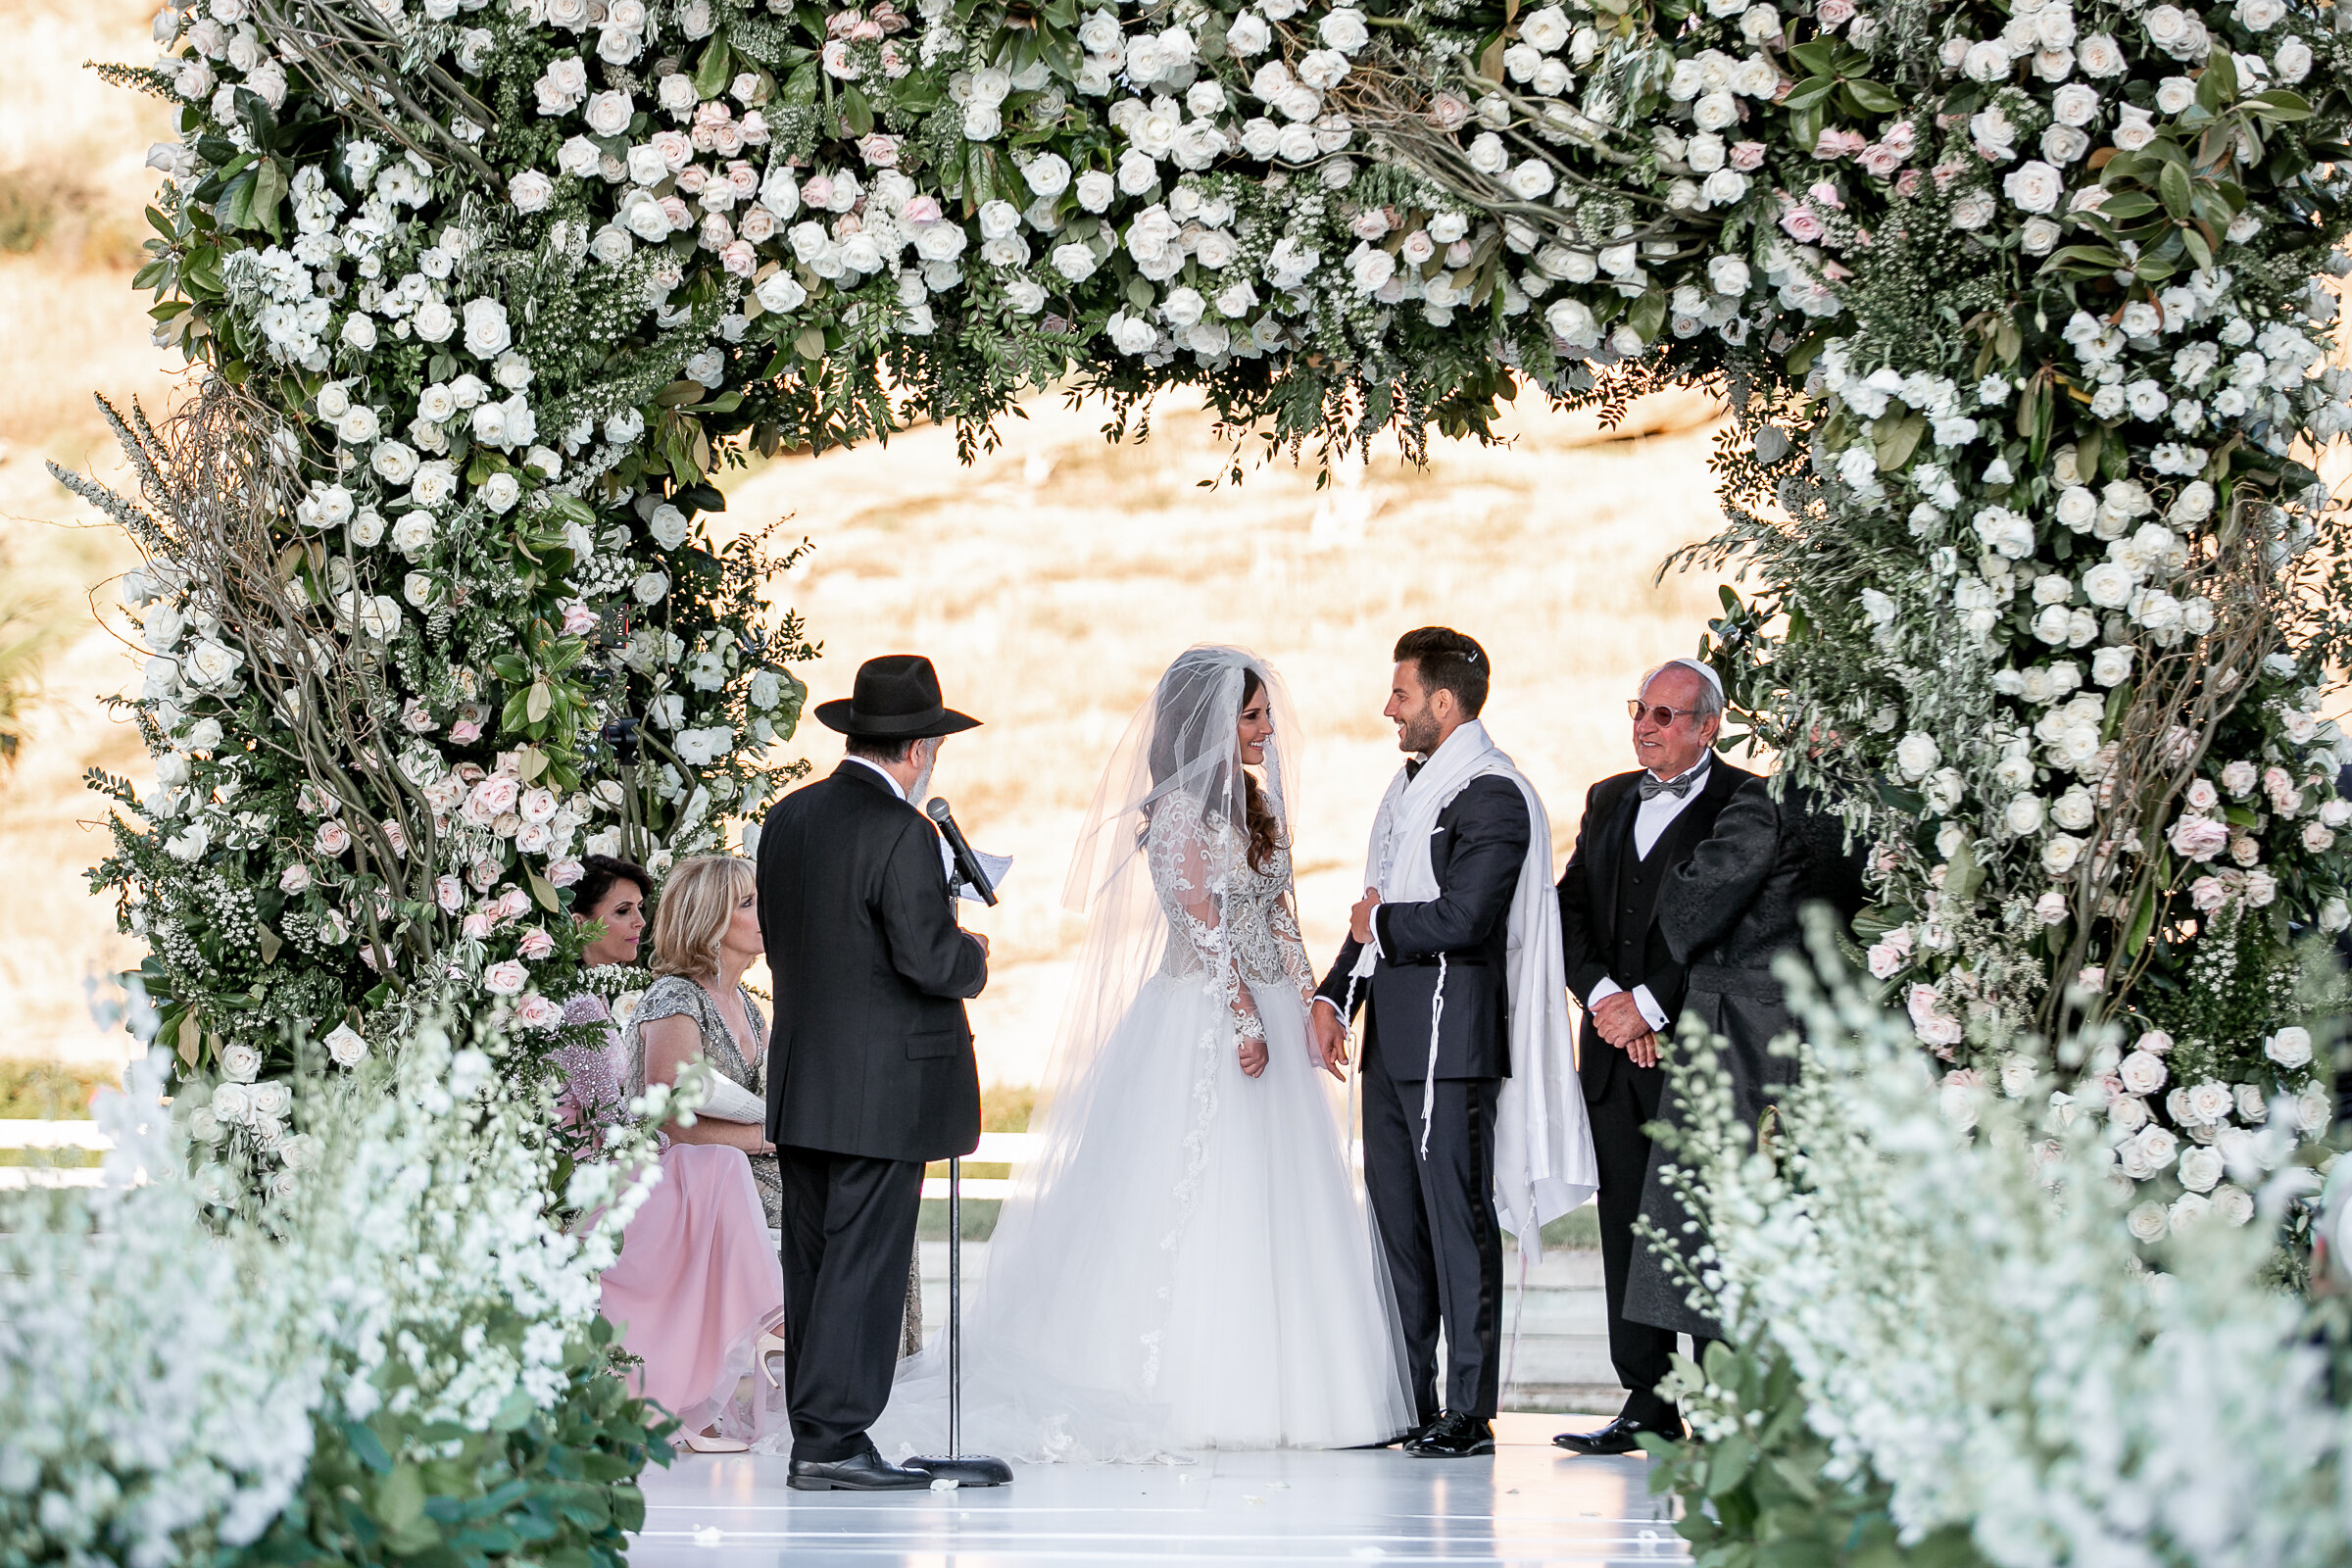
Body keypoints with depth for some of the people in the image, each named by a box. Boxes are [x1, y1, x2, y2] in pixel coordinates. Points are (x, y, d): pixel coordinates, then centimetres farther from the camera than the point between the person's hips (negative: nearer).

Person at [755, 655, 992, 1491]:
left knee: (814, 1263, 10)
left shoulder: (787, 817, 9)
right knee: (863, 1265, -3)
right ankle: (834, 1439, -2)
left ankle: (814, 1439, 14)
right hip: (883, 1092, -8)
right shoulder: (901, 833, -15)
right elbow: (929, 958, -18)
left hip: (800, 1087, 8)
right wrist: (974, 954, 2)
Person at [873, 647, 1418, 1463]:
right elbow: (1204, 923, -16)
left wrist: (1309, 1008, 9)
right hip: (1204, 1022, -8)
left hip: (1266, 1019, 8)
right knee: (1201, 1202, -7)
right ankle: (1186, 1393, -4)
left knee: (1275, 1206, 7)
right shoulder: (1181, 809, -10)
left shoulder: (1252, 805, 15)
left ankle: (1268, 1388, 10)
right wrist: (1245, 1020, -19)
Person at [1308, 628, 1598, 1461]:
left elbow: (1462, 919, -21)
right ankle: (1408, 1402, 17)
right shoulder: (1410, 786, 18)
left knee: (1457, 1222, -5)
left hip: (1452, 1041, -9)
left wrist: (1381, 927, -5)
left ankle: (1470, 1413, -2)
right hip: (1391, 1040, 9)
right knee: (1394, 1222, 10)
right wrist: (1334, 995, 8)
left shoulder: (1492, 797, -12)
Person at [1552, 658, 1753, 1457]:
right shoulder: (1609, 800, 18)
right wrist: (1603, 994, -4)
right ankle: (1649, 1404, 11)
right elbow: (1569, 909, 12)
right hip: (1615, 1049, 6)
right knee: (1628, 1229, 6)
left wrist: (1652, 1003, -12)